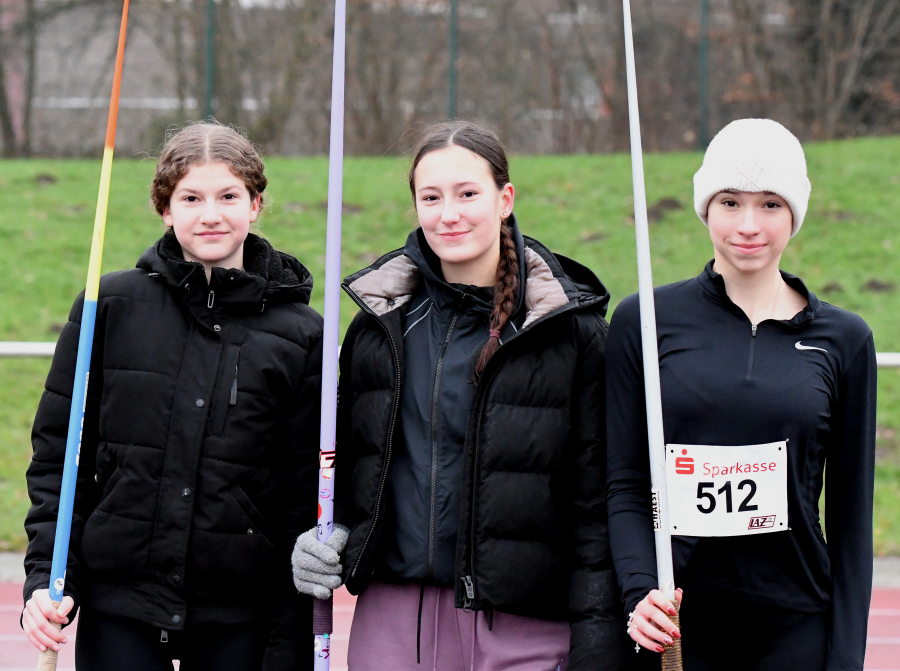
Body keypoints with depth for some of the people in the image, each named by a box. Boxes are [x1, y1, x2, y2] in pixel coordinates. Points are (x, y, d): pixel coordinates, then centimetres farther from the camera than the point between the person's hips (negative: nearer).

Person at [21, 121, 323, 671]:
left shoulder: (300, 335, 0)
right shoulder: (110, 307, 2)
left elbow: (305, 499, 1)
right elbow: (58, 455, 7)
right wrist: (47, 576, -4)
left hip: (238, 621, 0)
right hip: (117, 611, 0)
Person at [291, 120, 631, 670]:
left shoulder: (572, 328, -3)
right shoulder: (382, 319, 9)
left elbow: (595, 500, -5)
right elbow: (345, 458, 20)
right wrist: (322, 540, 2)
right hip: (390, 622, 3)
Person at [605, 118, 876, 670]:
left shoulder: (844, 340, 4)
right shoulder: (643, 322, 2)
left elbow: (851, 515, 5)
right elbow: (624, 484, 2)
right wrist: (640, 589, -14)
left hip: (796, 626, 1)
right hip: (673, 627, 0)